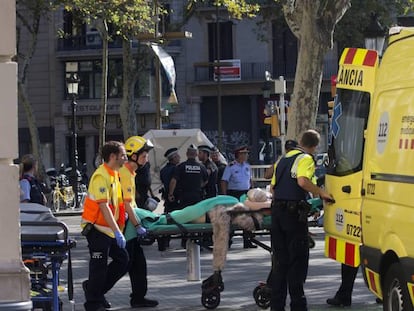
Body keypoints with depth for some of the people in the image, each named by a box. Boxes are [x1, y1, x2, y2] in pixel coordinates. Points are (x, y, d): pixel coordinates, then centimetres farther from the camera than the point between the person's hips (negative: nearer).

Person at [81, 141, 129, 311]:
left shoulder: (114, 174, 13)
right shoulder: (101, 176, -18)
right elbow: (103, 206, -24)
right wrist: (117, 231, -26)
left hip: (109, 229, 9)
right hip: (96, 228, -9)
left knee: (122, 259, 9)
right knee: (99, 265, -3)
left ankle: (95, 288, 21)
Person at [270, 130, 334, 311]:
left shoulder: (284, 158, 20)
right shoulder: (306, 159, -5)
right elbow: (303, 181, -23)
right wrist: (321, 193, -14)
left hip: (277, 209, 8)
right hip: (294, 211, -8)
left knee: (280, 259, 11)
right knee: (298, 258, -2)